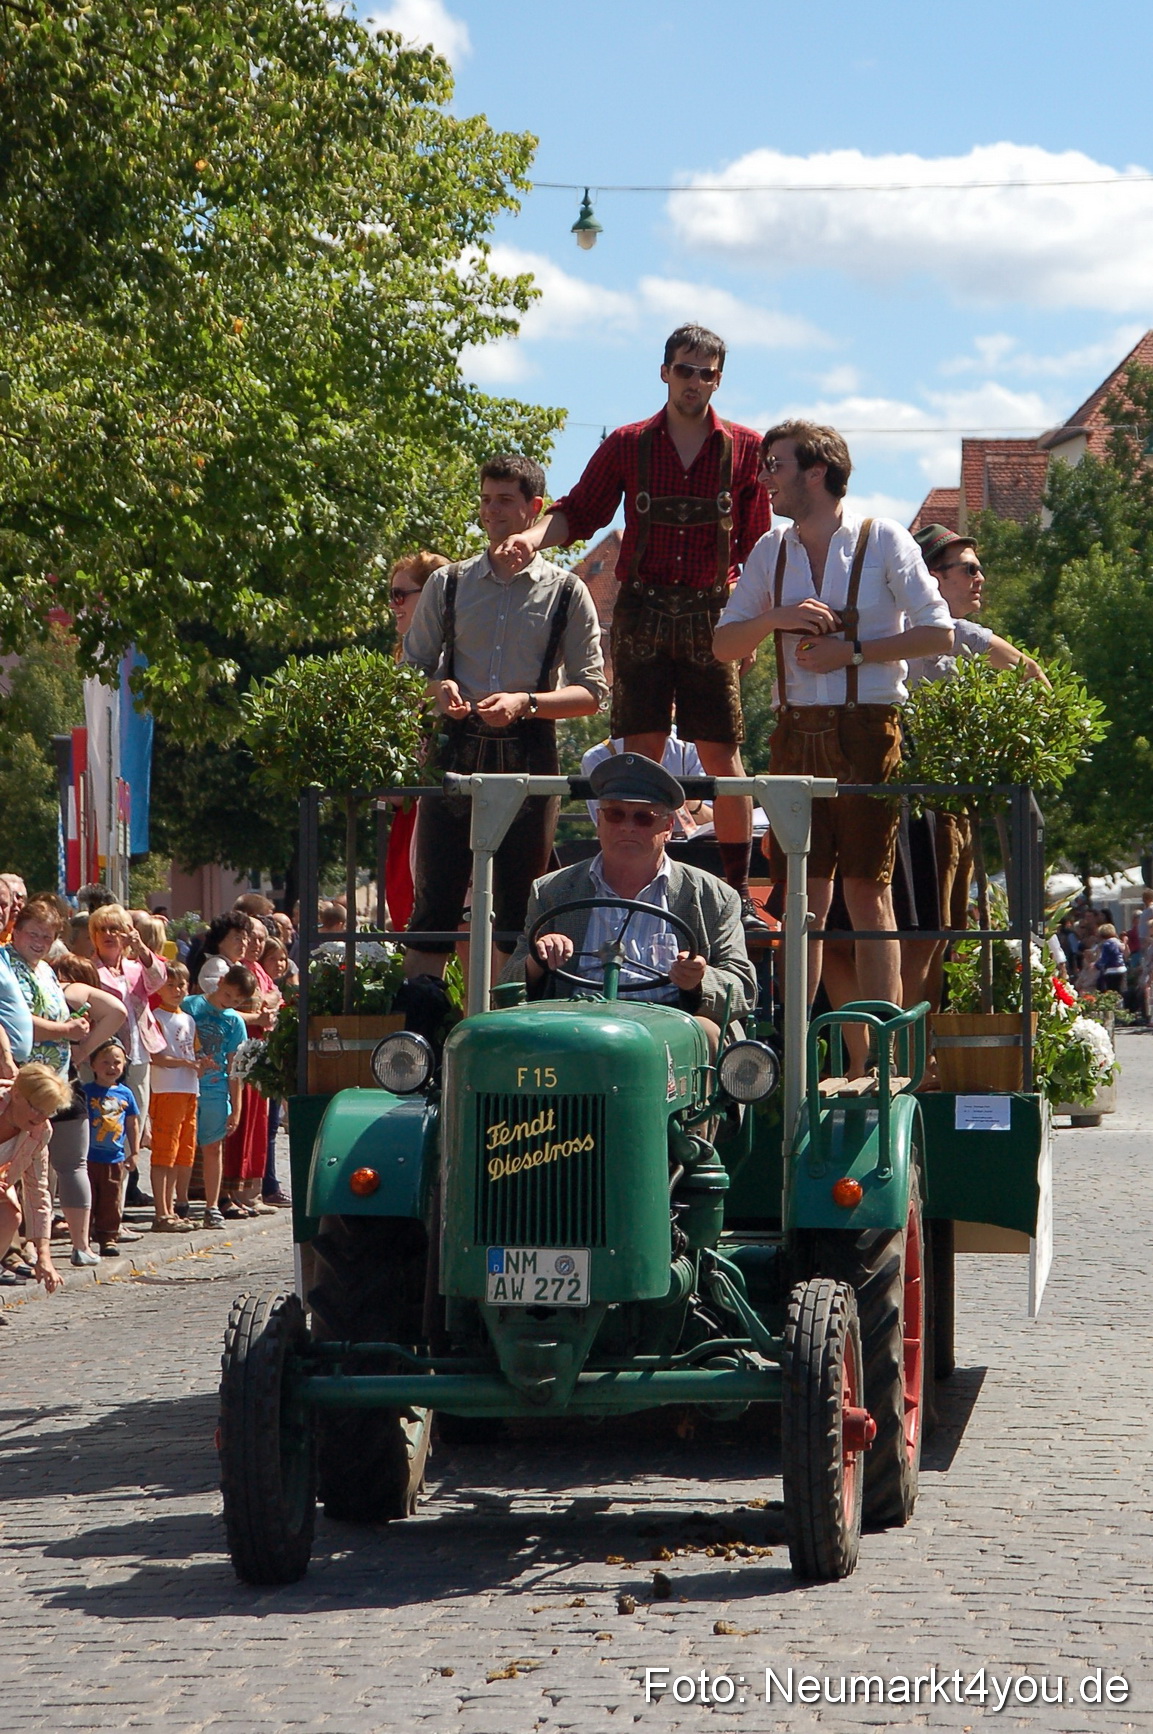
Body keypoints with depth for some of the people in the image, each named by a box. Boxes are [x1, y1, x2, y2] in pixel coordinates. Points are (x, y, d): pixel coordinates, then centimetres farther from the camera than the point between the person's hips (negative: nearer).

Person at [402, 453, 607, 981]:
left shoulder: (565, 592, 6)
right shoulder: (448, 584, 11)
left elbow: (591, 692, 4)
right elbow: (411, 668, 15)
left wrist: (525, 703, -12)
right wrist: (438, 689, -7)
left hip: (528, 757, -1)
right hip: (457, 753, 1)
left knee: (518, 907, 2)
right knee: (436, 900, -2)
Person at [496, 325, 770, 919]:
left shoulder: (744, 448, 6)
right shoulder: (628, 446, 8)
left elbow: (757, 542, 7)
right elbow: (579, 512, 7)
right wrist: (534, 536, -13)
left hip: (711, 614, 0)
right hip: (642, 612, 0)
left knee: (722, 754, -1)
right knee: (641, 752, -2)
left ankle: (739, 892, 4)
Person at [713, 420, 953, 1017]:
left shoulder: (884, 541, 1)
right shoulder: (770, 552, 14)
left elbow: (938, 633, -4)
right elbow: (723, 644, 14)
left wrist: (852, 651, -11)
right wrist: (775, 619, -6)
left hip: (867, 728, -4)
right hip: (795, 732, 4)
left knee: (868, 891, -4)